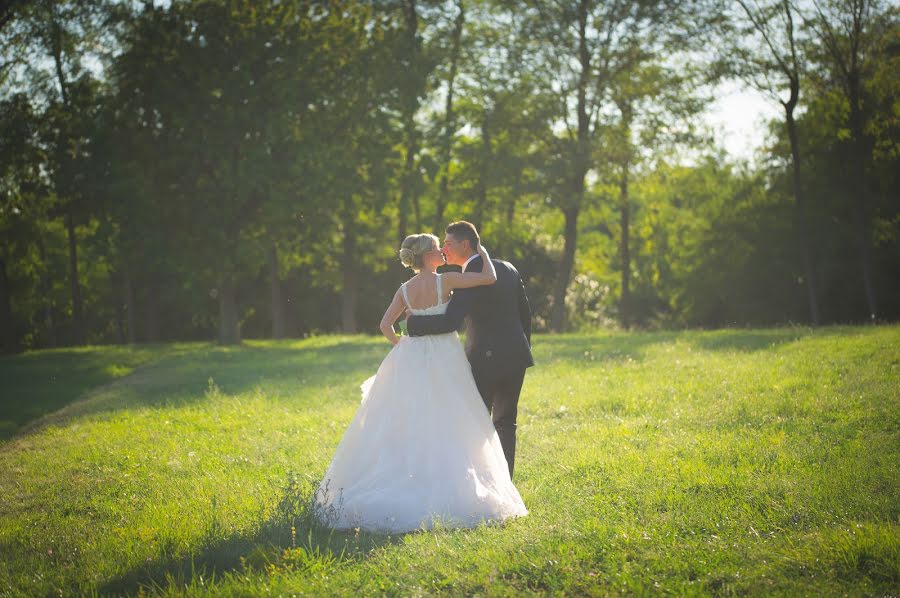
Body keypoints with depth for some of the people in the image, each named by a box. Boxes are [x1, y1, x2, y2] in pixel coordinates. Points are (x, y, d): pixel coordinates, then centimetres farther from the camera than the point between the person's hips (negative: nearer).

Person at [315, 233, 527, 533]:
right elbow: (490, 278, -13)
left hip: (411, 360, 4)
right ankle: (443, 489, 0)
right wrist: (483, 254, 5)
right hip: (444, 360, -4)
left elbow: (385, 325, -3)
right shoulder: (445, 280, -10)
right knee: (446, 425, 2)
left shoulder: (405, 289, 2)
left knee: (407, 427, 9)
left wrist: (401, 346, 13)